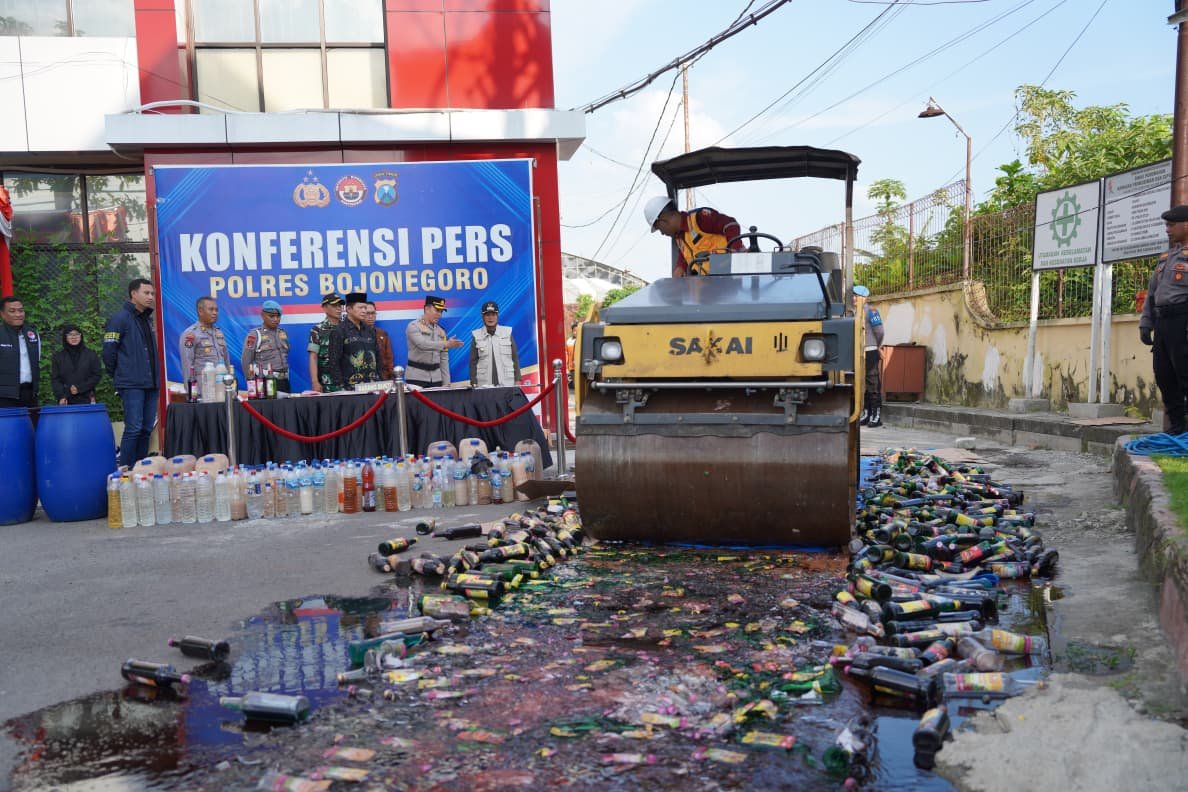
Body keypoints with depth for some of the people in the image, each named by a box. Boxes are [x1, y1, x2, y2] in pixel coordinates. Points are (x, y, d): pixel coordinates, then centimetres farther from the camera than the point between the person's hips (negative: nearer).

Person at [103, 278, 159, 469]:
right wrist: (116, 376, 0)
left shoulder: (148, 319, 17)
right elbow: (108, 351, -8)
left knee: (146, 429, 7)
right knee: (134, 428, -10)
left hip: (151, 384, 7)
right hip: (131, 385, -7)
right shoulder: (120, 318, -5)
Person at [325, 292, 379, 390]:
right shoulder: (338, 332, -3)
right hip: (351, 388, -5)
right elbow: (334, 363, -7)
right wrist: (340, 387, -12)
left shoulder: (370, 331, 14)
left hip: (373, 386, 5)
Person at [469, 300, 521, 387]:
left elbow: (515, 357, 8)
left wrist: (517, 380, 4)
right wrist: (473, 383, 0)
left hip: (507, 383, 1)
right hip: (484, 385, -1)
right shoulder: (476, 336, 4)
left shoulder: (507, 332, 5)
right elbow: (473, 361, 6)